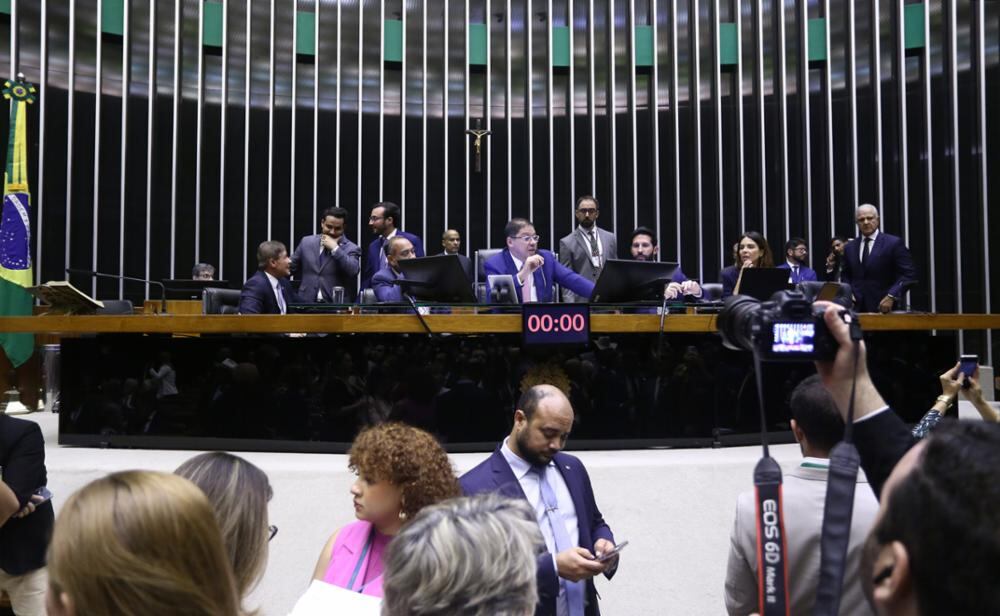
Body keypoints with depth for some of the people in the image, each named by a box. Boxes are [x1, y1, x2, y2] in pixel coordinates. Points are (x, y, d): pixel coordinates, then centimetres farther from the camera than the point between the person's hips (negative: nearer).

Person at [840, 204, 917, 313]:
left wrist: (891, 297, -16)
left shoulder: (894, 243, -2)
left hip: (884, 306, -3)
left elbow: (908, 274, -6)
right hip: (857, 307, 3)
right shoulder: (850, 247, 13)